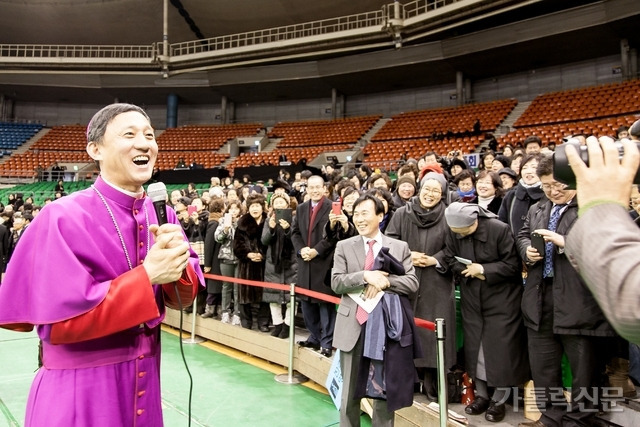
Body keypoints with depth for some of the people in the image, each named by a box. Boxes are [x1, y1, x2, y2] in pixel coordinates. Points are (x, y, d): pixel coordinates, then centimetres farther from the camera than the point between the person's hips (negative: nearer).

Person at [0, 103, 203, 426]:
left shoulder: (161, 214, -1)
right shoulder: (62, 218, -17)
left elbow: (183, 297, 2)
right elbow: (59, 321, -21)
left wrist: (177, 266, -19)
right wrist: (147, 275, -25)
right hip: (80, 390, -5)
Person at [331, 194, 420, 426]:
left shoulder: (400, 247, 3)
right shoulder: (344, 246, 3)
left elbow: (412, 283, -3)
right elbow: (336, 282, -6)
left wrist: (385, 281, -18)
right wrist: (366, 276, -19)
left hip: (388, 325, 0)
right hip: (354, 325, 0)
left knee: (385, 390, 14)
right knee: (350, 391, 12)